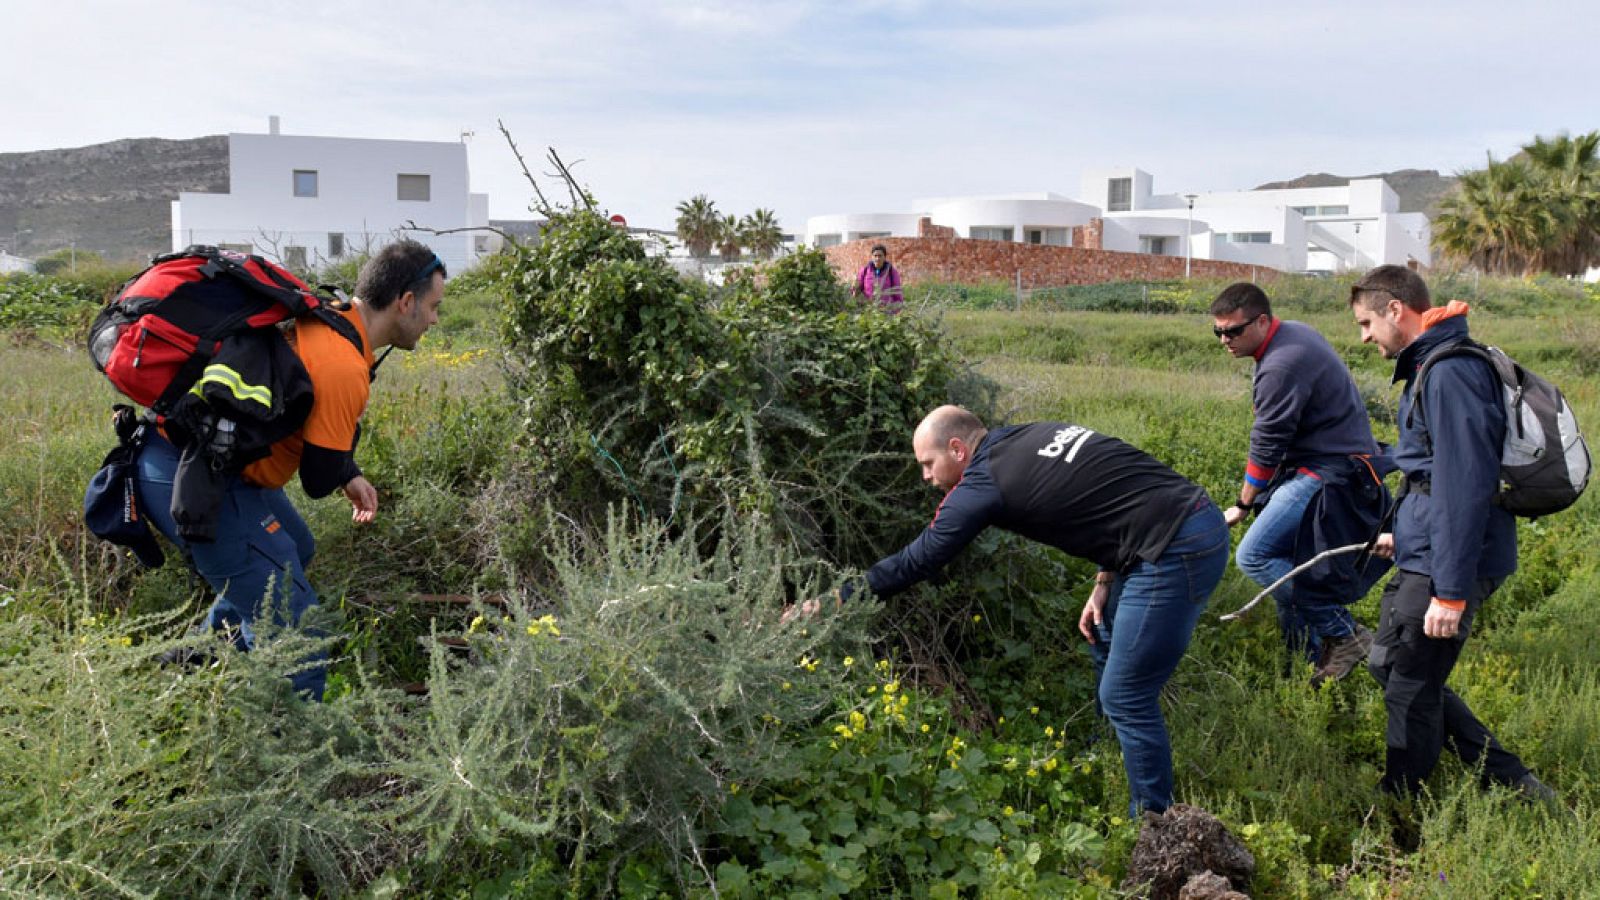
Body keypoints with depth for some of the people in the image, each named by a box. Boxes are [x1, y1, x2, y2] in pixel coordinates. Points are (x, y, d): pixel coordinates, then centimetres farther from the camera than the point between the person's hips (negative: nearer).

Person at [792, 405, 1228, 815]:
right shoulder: (1032, 436, 14)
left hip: (1177, 553, -10)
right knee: (1106, 645, 26)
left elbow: (913, 563, -4)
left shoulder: (984, 482, -10)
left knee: (1126, 698, 0)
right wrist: (1104, 583, 14)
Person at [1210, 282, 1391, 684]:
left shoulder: (1282, 366, -22)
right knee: (1288, 560, 11)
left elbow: (1266, 448, -16)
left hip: (1330, 475, -11)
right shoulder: (1296, 331, 10)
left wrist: (1243, 506, -3)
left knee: (1255, 555, -15)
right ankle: (1313, 657, 16)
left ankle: (1343, 634, -8)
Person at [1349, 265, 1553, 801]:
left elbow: (1465, 487, -25)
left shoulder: (1451, 373, -20)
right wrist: (1403, 531, 31)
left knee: (1411, 694, 3)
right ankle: (1510, 781, 25)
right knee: (1389, 664, 18)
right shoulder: (1429, 365, 12)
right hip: (1422, 554, 11)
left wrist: (1451, 592, -24)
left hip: (1444, 564, -11)